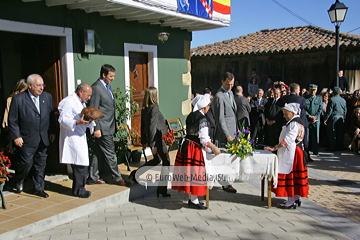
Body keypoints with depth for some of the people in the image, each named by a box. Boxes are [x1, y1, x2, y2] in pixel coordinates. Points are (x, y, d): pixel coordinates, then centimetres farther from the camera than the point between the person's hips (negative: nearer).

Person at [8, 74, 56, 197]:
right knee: (26, 163, 2)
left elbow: (51, 116, 11)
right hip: (27, 140, -4)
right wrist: (16, 136, -10)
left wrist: (52, 132, 8)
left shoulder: (47, 97, 5)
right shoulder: (18, 99, -9)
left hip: (43, 139, 4)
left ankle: (39, 188, 24)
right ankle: (19, 181, 33)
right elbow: (12, 120, -6)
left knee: (41, 164, 11)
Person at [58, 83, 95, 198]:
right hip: (72, 138, -10)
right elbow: (63, 119, -19)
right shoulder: (68, 102, -11)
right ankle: (78, 190, 3)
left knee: (83, 164, 11)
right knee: (79, 164, -9)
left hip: (81, 137, 10)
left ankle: (80, 188, 22)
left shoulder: (81, 103, 21)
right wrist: (77, 122, -31)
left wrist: (89, 120, 4)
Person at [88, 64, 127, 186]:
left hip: (108, 127, 9)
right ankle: (117, 178, 11)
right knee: (110, 153, 0)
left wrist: (114, 125, 18)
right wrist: (96, 129, -19)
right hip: (103, 128, -9)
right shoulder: (96, 88, -15)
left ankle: (93, 177, 23)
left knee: (99, 153, 14)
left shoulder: (107, 86, 14)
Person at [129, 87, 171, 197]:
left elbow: (143, 125, 12)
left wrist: (144, 141, 21)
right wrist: (153, 144, -19)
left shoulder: (144, 109, 5)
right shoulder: (154, 108, -18)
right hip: (157, 138, -8)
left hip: (150, 138, 8)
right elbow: (153, 127, -21)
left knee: (157, 160, 26)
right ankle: (162, 189, 7)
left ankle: (136, 173, 20)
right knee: (166, 162, 4)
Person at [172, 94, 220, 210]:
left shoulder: (190, 116, 12)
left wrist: (205, 144, 25)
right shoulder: (202, 118, -14)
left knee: (188, 171, 14)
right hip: (194, 148, -9)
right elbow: (204, 138, -17)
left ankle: (191, 198, 25)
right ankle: (194, 201, 8)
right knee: (195, 171, 0)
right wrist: (214, 148, -6)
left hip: (185, 145, 9)